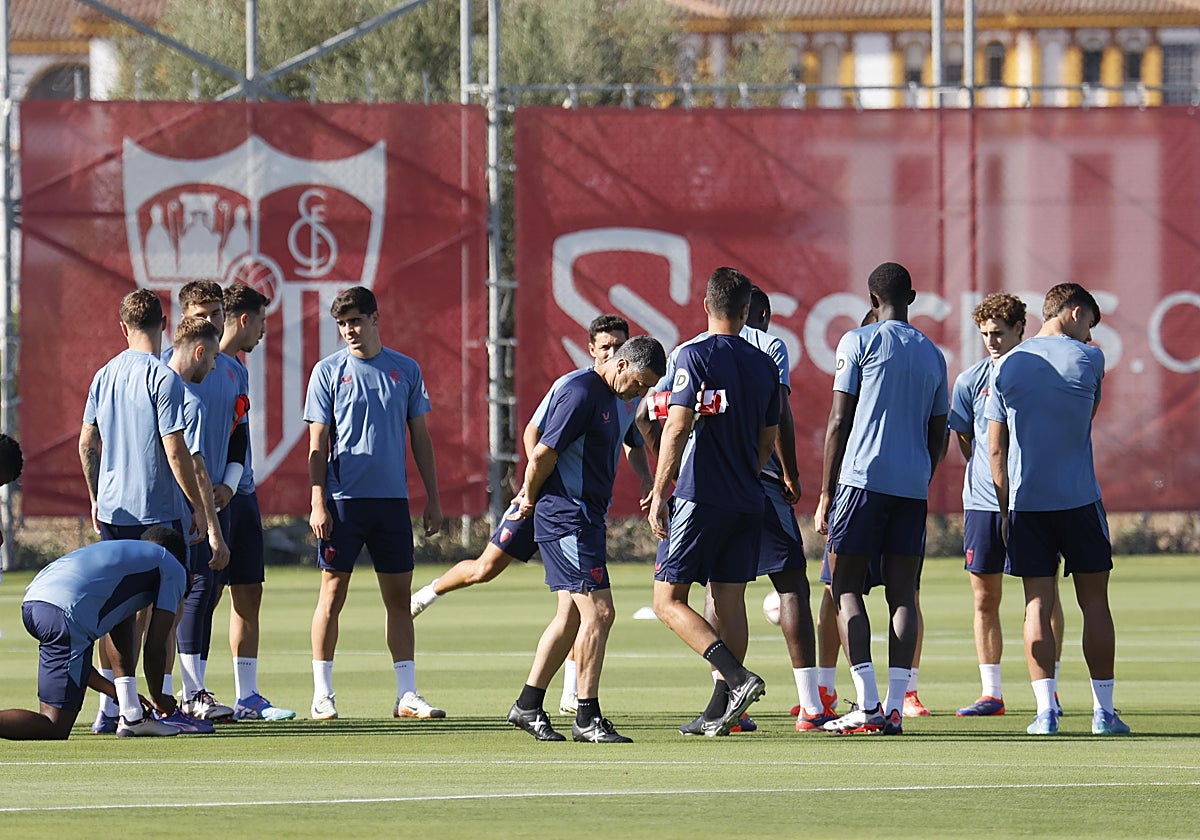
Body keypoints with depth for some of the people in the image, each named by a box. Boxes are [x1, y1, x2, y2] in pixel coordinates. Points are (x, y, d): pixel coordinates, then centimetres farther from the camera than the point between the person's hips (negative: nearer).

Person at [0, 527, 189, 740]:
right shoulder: (174, 569, 19)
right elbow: (155, 648, 12)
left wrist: (113, 691, 45)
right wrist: (157, 699, 29)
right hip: (67, 616, -8)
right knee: (54, 730, -5)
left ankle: (132, 718, 28)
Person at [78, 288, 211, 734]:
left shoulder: (104, 375, 8)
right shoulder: (163, 378, -13)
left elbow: (86, 445, 14)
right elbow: (175, 452, -15)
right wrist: (200, 510, -9)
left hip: (112, 510, 7)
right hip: (157, 512, -7)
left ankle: (109, 710, 13)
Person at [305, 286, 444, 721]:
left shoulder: (405, 370, 8)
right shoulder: (328, 371, 1)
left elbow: (420, 438, 12)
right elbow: (318, 444, 0)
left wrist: (433, 499, 8)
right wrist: (318, 503, -8)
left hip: (392, 500, 3)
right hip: (343, 500, -3)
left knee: (399, 598, 4)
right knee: (332, 594, -1)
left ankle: (407, 695, 7)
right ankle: (322, 694, 5)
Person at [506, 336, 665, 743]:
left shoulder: (615, 400, 15)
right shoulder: (581, 393, -16)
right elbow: (542, 454, -18)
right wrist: (529, 499, -4)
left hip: (586, 518, 10)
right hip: (566, 517, -10)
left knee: (571, 616, 12)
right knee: (598, 611, -12)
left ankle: (527, 705, 18)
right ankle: (587, 717, -8)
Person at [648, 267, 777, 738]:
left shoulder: (694, 356, -8)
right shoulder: (764, 365, 9)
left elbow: (678, 428, -15)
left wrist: (660, 493, -11)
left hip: (698, 499, -6)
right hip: (747, 502, 6)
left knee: (668, 601, -3)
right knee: (730, 601, 8)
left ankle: (737, 678, -18)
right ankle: (720, 711, 7)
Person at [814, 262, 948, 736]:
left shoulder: (859, 341, 0)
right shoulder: (932, 355, 15)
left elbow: (839, 422, -3)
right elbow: (938, 435, 17)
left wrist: (826, 493, 1)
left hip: (864, 479, -4)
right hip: (913, 485, 4)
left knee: (846, 589, 0)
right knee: (903, 594, 4)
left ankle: (867, 705, -12)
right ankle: (894, 706, -4)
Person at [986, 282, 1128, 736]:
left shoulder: (1008, 366, 5)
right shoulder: (1088, 358, -3)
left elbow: (996, 450, 4)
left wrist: (1004, 509, 9)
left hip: (1025, 501, 2)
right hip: (1079, 499, -2)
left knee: (1037, 605, 2)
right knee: (1094, 602, 6)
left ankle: (1046, 710, -6)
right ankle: (1103, 711, 7)